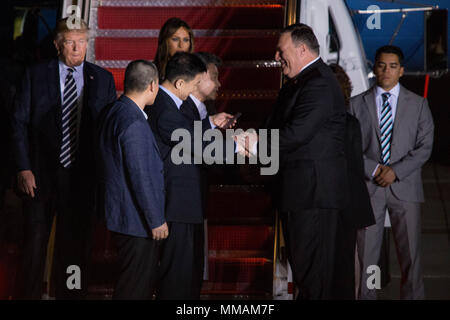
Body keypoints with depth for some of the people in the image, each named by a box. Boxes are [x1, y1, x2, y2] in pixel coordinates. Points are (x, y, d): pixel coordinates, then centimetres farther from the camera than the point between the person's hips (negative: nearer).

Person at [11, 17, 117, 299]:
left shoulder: (102, 79, 5)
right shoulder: (36, 75, 1)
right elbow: (20, 123, 0)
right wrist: (23, 168, -8)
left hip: (82, 174, 1)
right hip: (40, 174, -1)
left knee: (75, 244, 9)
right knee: (35, 242, 5)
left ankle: (69, 295, 19)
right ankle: (30, 294, 17)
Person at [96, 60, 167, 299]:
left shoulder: (112, 113, 9)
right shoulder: (133, 123, -22)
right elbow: (140, 177, -22)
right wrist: (156, 220, -15)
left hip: (120, 214, 10)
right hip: (136, 218, -10)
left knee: (147, 278, 18)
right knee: (135, 288, -2)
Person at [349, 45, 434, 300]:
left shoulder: (418, 104, 8)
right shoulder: (357, 104, 9)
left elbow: (425, 147, 1)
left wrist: (396, 171, -10)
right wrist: (374, 170, -9)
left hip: (405, 187, 0)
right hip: (368, 187, 0)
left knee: (410, 254, -2)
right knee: (367, 254, 0)